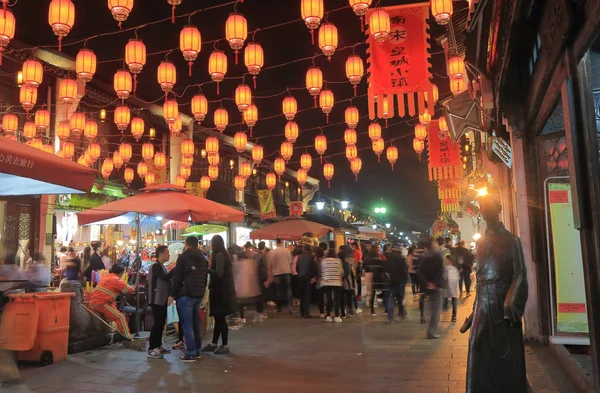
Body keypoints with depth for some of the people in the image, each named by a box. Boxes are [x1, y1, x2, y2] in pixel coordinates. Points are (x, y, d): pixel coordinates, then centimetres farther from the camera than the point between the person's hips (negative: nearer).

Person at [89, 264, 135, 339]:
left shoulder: (105, 276, 17)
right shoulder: (116, 280, -7)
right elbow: (128, 289, -2)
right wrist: (133, 289, 18)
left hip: (93, 303, 9)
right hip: (101, 304, -9)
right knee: (120, 317, -7)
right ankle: (127, 337, -11)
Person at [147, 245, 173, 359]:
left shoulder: (161, 266, 17)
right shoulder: (155, 266, -13)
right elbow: (166, 277, -25)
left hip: (162, 299, 9)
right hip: (157, 300, -9)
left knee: (161, 323, 12)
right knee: (157, 323, -9)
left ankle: (158, 346, 20)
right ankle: (151, 349, -6)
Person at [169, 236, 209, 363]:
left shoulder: (183, 257, -5)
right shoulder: (203, 258, 15)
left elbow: (177, 277, -9)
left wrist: (172, 294, -5)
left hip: (185, 294, -7)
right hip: (198, 295, 7)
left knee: (187, 325, -6)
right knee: (196, 323, 13)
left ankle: (190, 354, -7)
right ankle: (197, 351, 18)